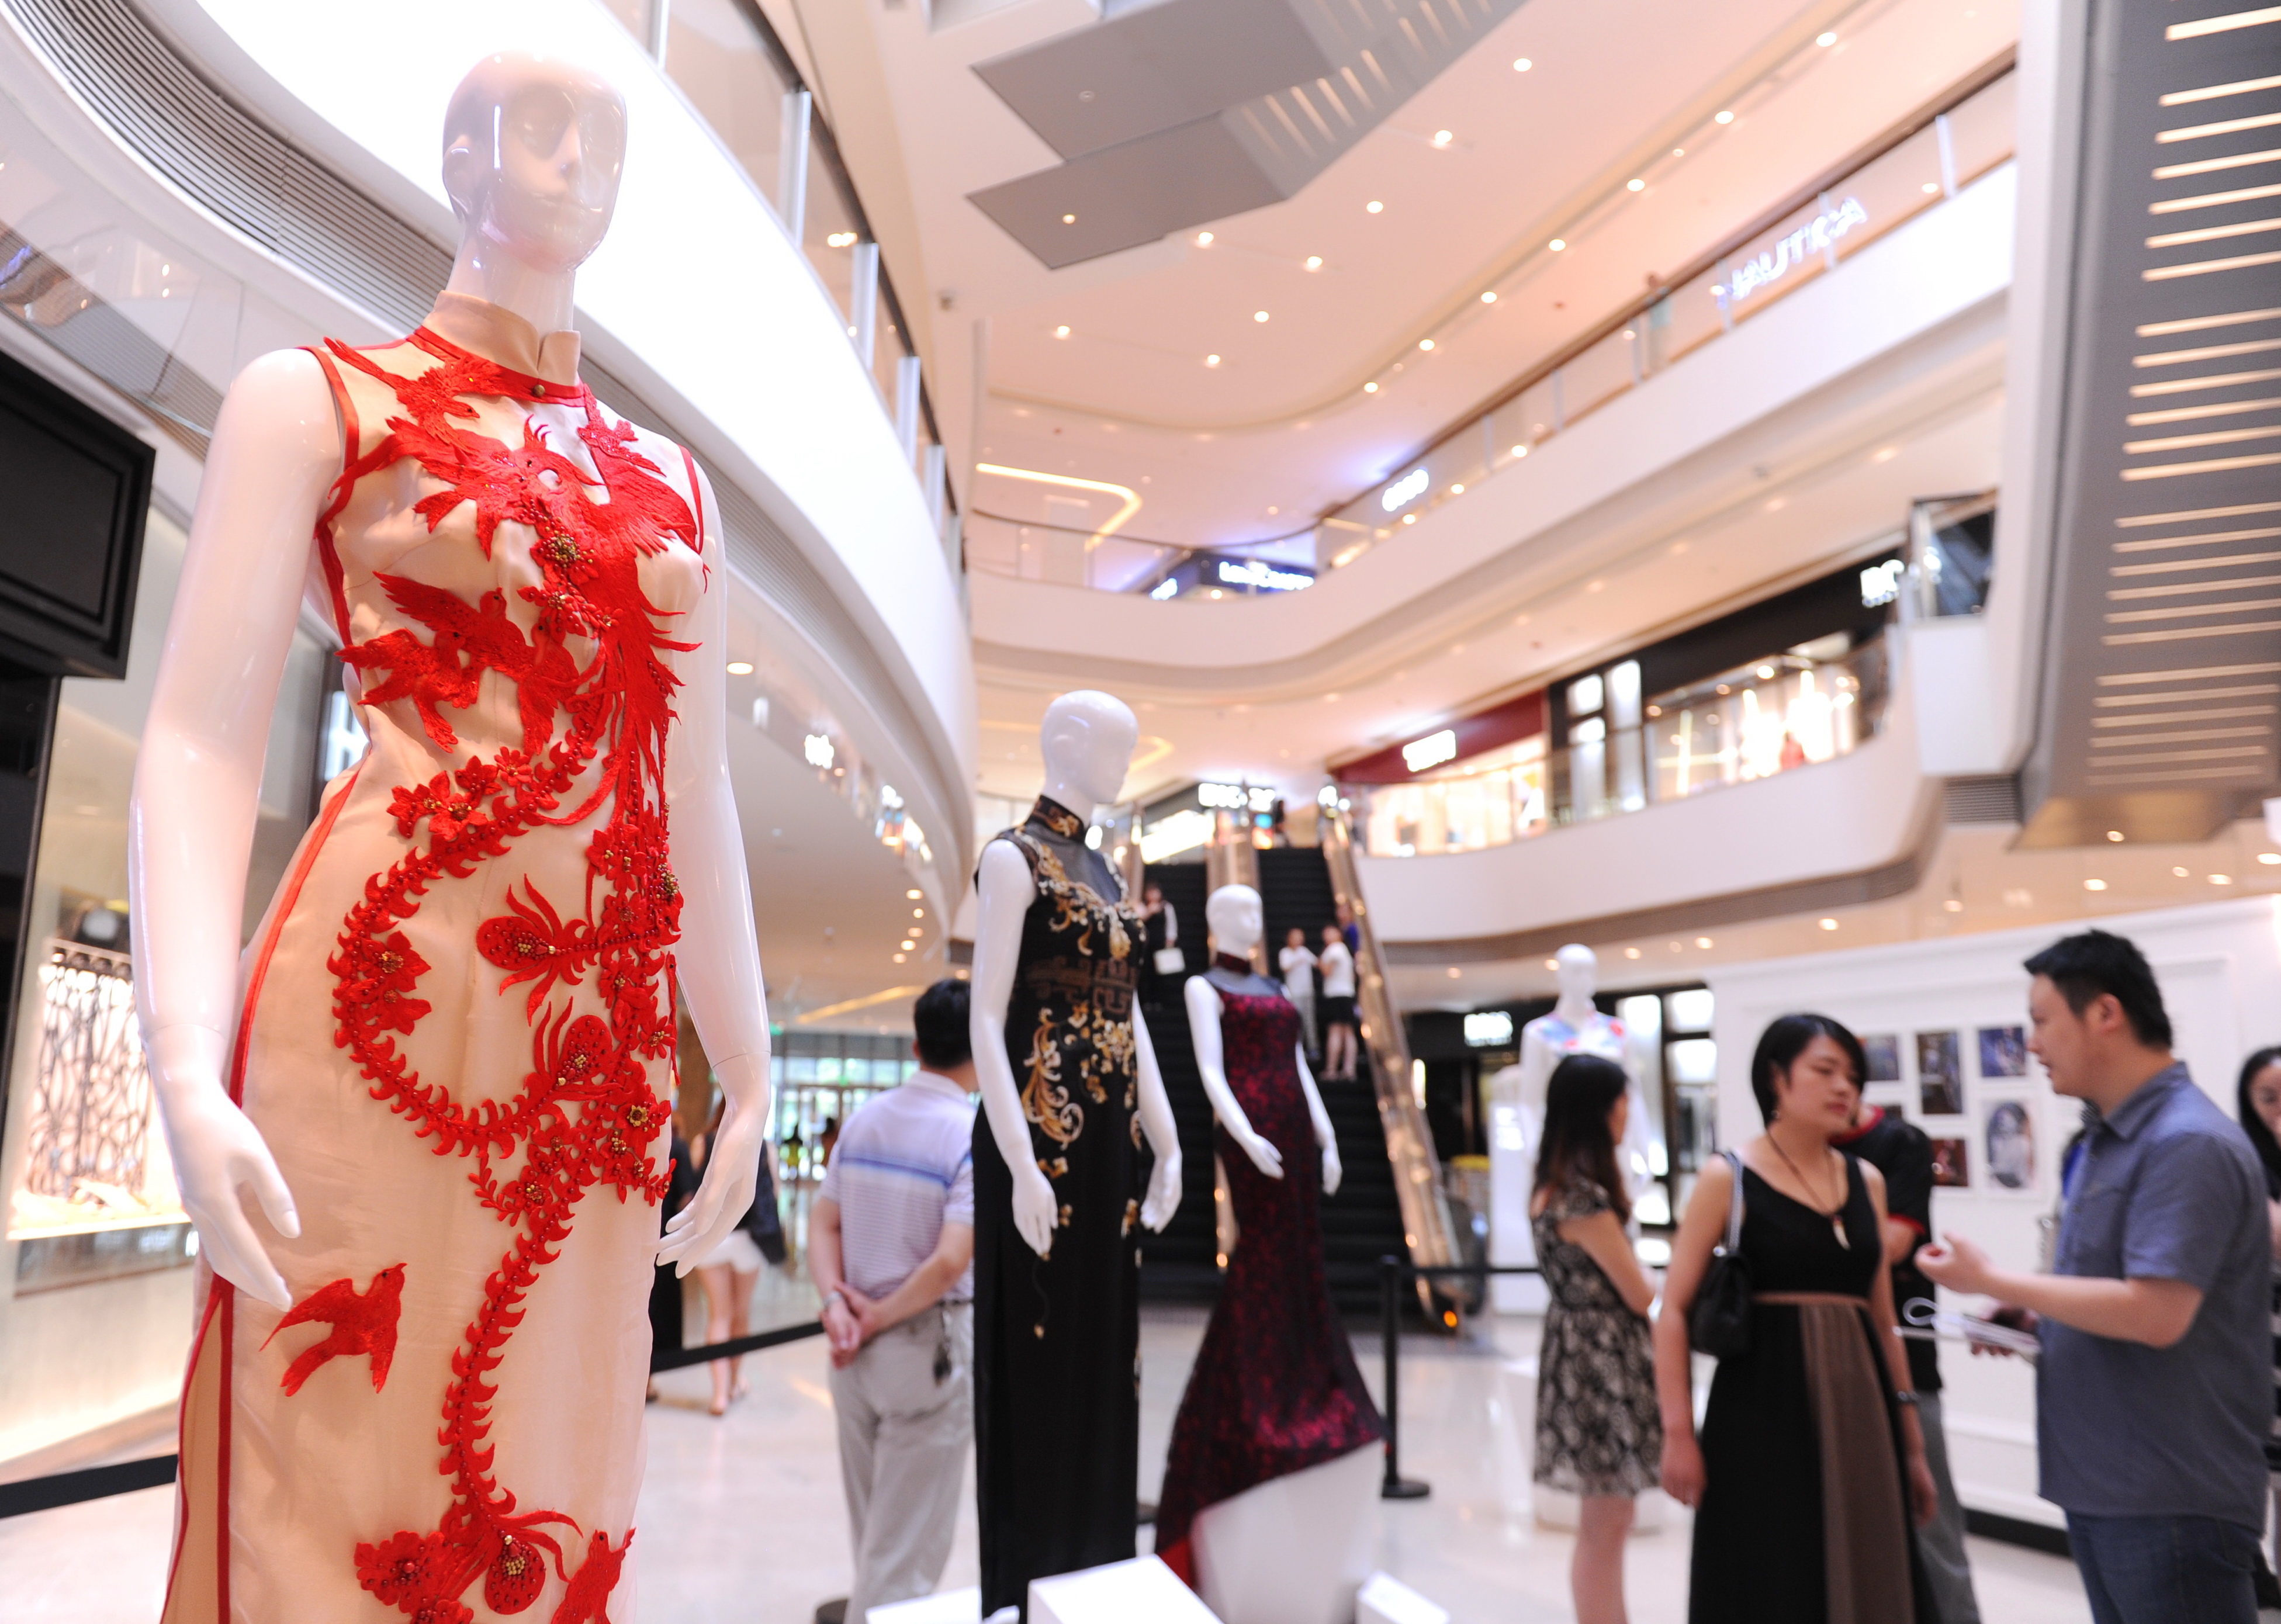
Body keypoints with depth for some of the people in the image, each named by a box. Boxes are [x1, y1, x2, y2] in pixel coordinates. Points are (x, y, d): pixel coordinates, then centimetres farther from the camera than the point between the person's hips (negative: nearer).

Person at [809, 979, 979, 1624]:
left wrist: (836, 1300, -7)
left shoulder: (863, 1119, 3)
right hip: (928, 1346, -6)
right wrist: (881, 1317, -11)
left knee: (869, 1530, 21)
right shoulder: (975, 1135, -16)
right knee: (909, 1541, 7)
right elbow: (951, 1261, -23)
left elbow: (823, 1224, 2)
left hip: (856, 1346, 6)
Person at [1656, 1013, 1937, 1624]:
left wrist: (1911, 1441, 13)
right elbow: (1674, 1310, -8)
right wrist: (1679, 1431, -15)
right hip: (1763, 1410, -5)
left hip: (1859, 1411, 5)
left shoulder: (1867, 1181, 10)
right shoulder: (1727, 1178, -6)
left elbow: (1883, 1318, 14)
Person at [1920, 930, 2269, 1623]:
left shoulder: (2188, 1144, -20)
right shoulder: (2107, 1141, 11)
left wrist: (1990, 1280, -19)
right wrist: (2031, 1319, 4)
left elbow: (2155, 1314, -27)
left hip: (2171, 1497, -9)